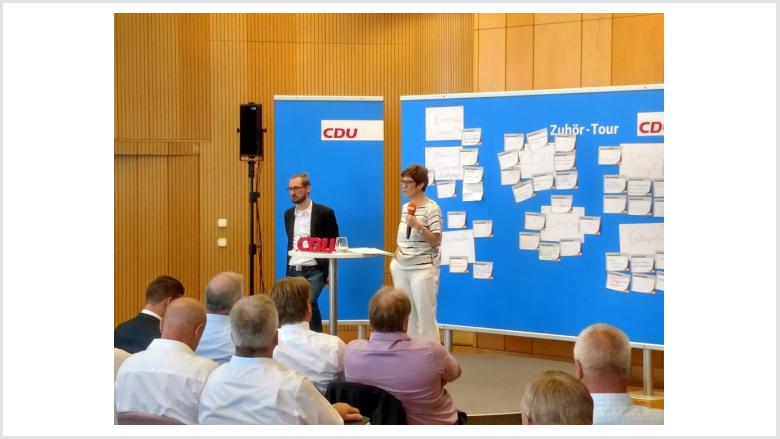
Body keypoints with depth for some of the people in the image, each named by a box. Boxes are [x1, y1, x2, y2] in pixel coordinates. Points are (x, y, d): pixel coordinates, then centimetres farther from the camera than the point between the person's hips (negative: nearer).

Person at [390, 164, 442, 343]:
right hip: (401, 268, 7)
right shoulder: (405, 207, 12)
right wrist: (396, 259, 13)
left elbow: (436, 241, -13)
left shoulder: (432, 208, -9)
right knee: (406, 315, 8)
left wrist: (418, 226, -24)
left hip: (423, 269, -7)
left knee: (425, 316, -6)